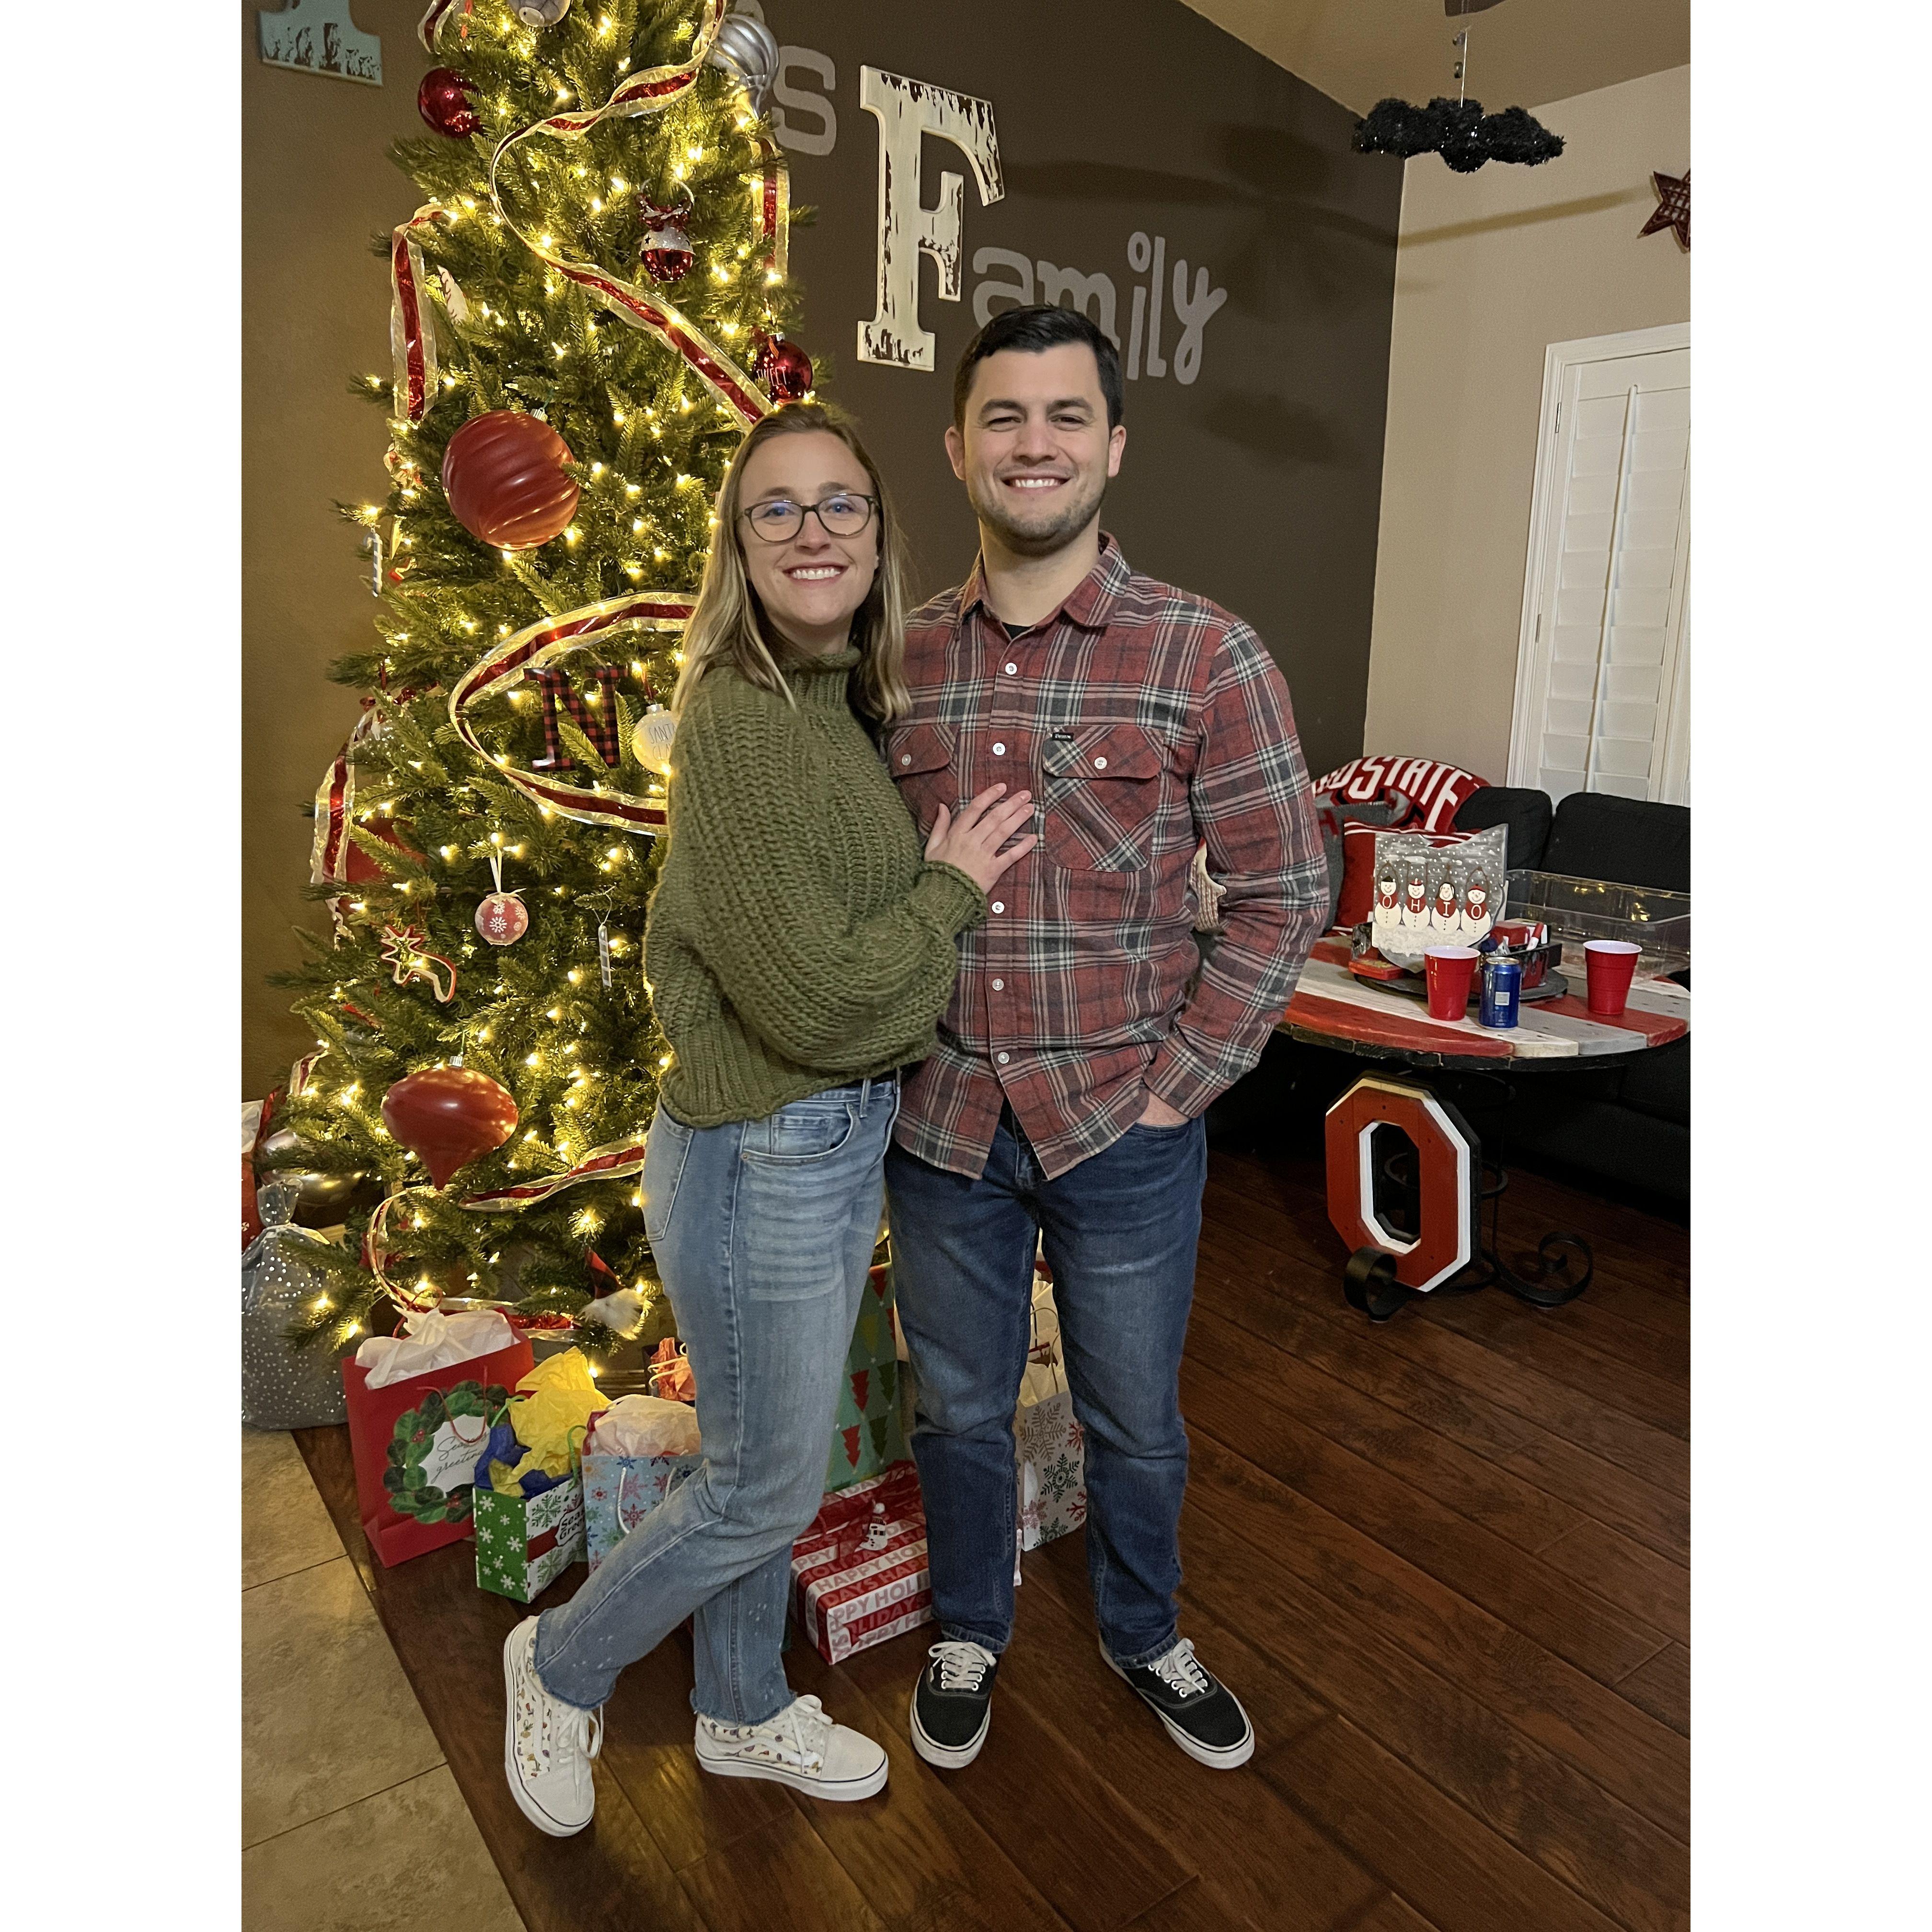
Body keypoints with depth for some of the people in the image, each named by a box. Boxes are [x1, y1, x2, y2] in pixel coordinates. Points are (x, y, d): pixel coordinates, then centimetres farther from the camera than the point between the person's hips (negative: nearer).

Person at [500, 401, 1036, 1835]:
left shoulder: (845, 705, 6)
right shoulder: (738, 721, -22)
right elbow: (818, 999, -24)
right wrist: (954, 883, -13)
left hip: (844, 1142, 9)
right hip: (761, 1160, -9)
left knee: (774, 1464, 24)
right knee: (765, 1488, 11)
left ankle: (744, 1714, 48)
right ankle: (563, 1666, 39)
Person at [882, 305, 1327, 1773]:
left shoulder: (1207, 655, -9)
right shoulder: (902, 658, 1)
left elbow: (1283, 890, -7)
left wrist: (1181, 1076, -10)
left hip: (1124, 1125, -2)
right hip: (941, 1119, 2)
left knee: (1136, 1418, 19)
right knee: (960, 1410, 21)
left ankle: (1145, 1635, 49)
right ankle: (969, 1631, 48)